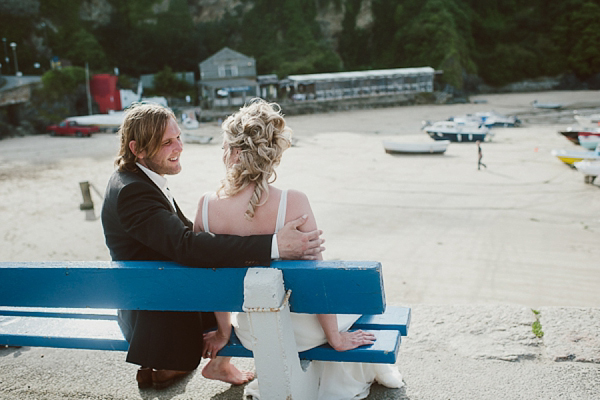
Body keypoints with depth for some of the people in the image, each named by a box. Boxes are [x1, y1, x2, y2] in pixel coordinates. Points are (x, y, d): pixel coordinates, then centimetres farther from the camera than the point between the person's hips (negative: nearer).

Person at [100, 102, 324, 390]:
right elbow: (185, 245, -39)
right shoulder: (131, 192, -28)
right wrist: (274, 246, -45)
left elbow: (185, 231, 6)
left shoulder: (137, 178, 2)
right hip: (152, 319, -9)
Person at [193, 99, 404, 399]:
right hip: (301, 332, -4)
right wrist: (335, 338, -2)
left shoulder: (205, 206, -16)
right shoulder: (293, 203, -27)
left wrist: (223, 332, 13)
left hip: (251, 334, 4)